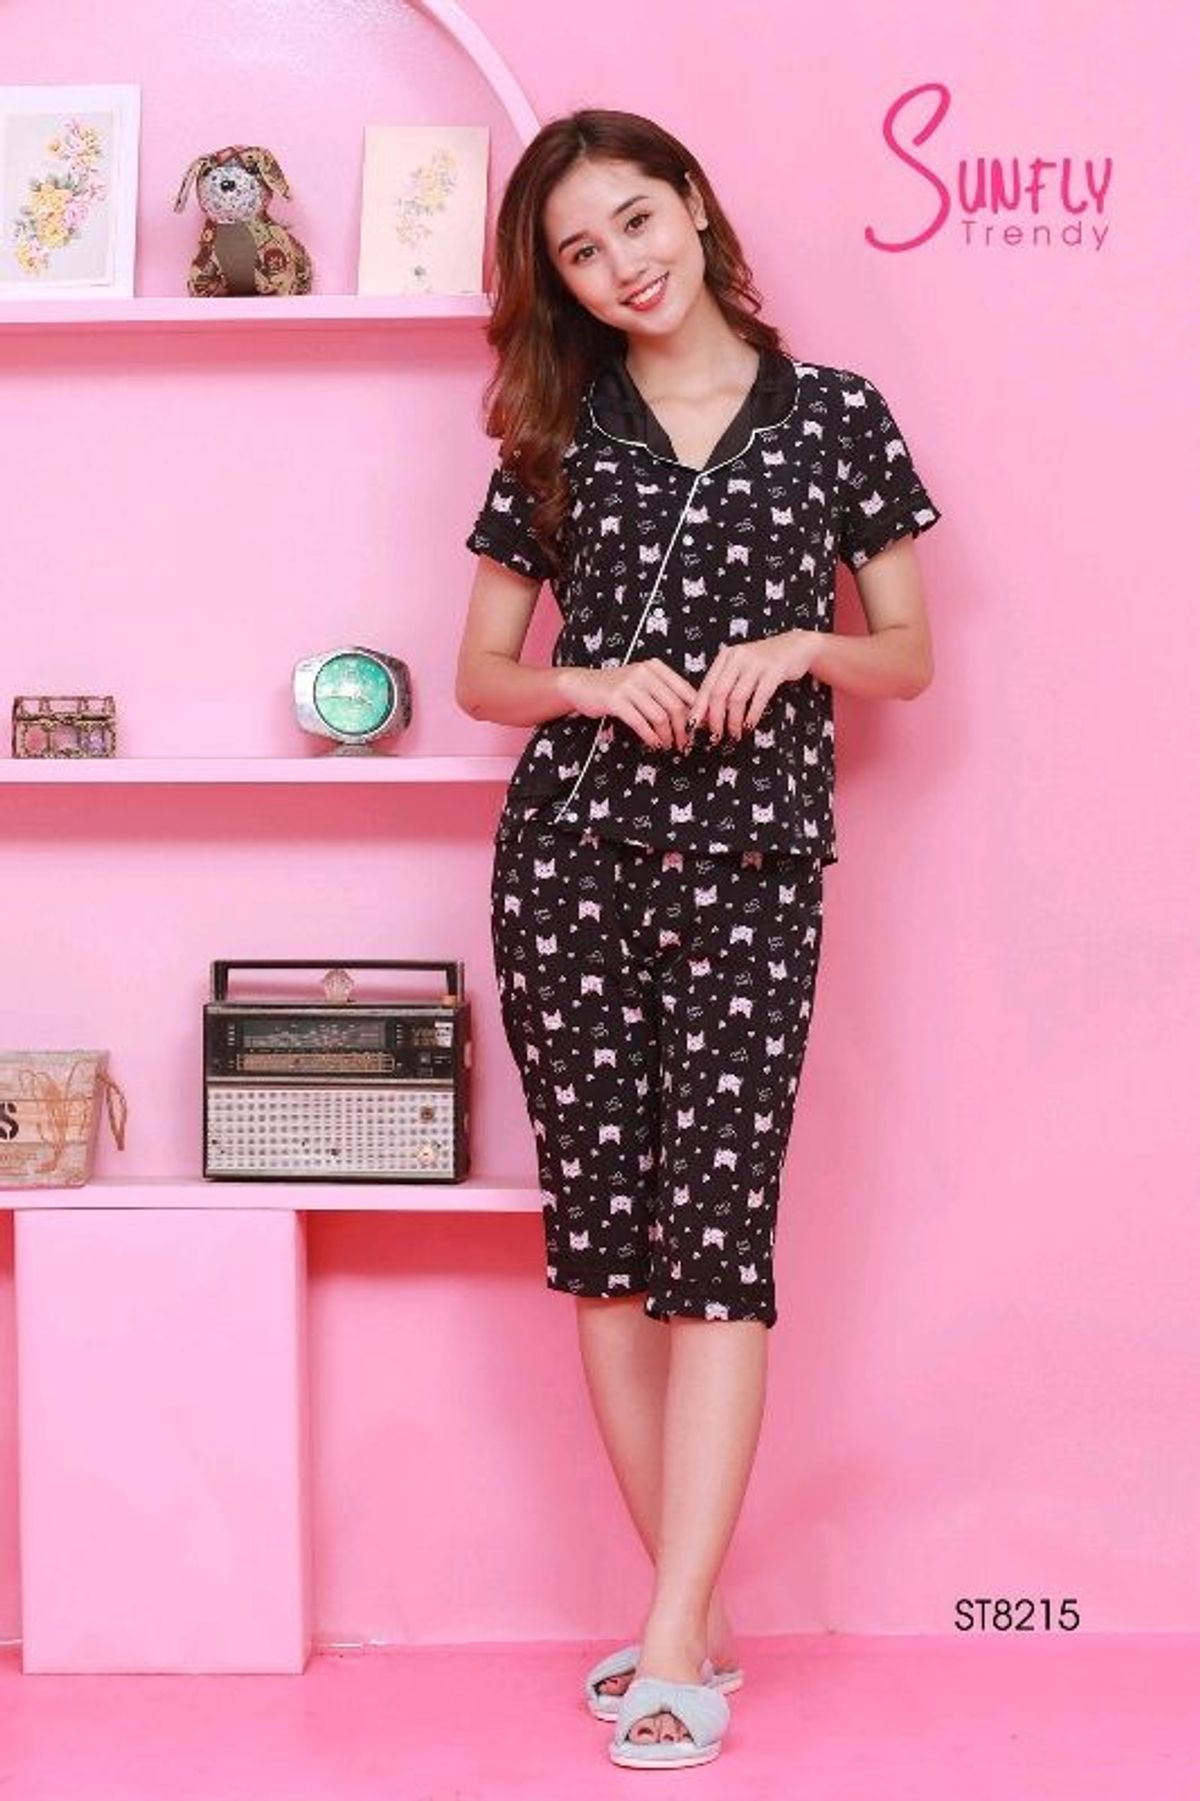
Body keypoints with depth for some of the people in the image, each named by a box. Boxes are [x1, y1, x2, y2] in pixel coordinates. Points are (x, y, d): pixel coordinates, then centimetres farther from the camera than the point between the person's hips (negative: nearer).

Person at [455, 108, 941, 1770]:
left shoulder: (836, 417, 7)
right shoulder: (556, 438, 11)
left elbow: (912, 656, 12)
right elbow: (479, 670, 14)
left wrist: (798, 647, -8)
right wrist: (597, 686, -6)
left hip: (750, 858, -2)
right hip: (571, 852, 2)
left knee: (718, 1229, -9)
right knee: (600, 1228, 1)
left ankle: (673, 1651, -6)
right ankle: (697, 1614, 14)